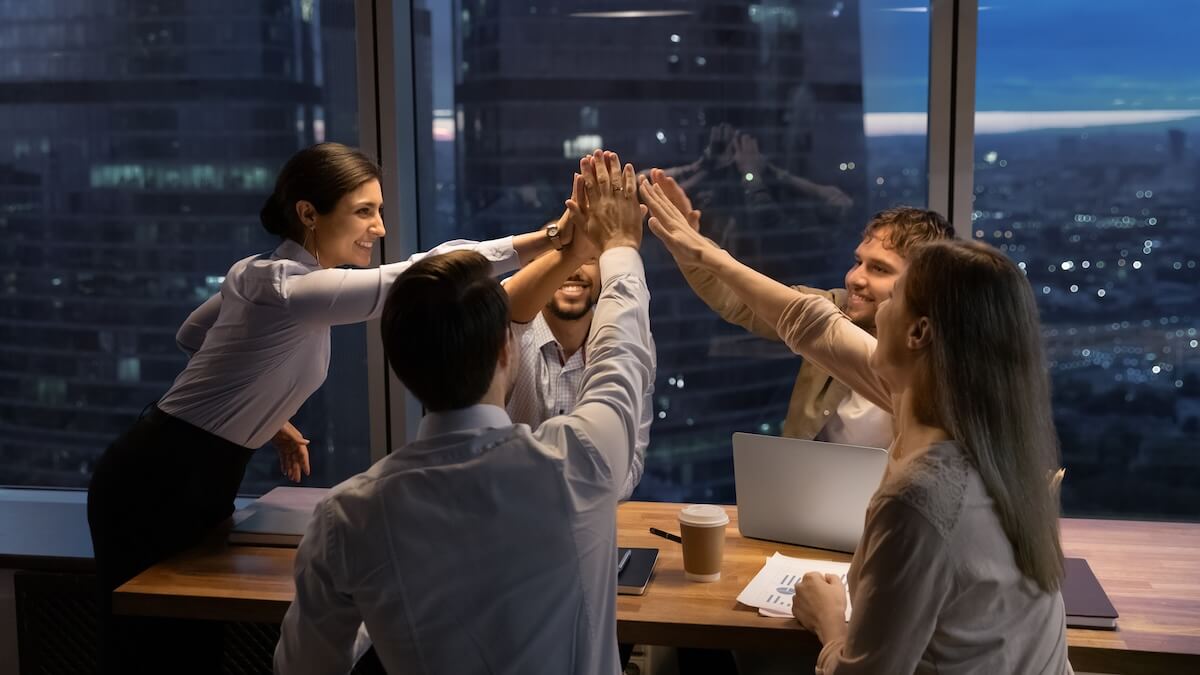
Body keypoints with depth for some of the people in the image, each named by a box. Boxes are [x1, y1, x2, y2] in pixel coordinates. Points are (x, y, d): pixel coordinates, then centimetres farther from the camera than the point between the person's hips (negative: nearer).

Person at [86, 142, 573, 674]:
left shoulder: (263, 273, 2)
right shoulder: (287, 287, -27)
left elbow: (190, 337, 18)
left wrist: (268, 417, 14)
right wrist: (553, 238, -42)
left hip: (197, 478, 9)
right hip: (156, 486, -9)